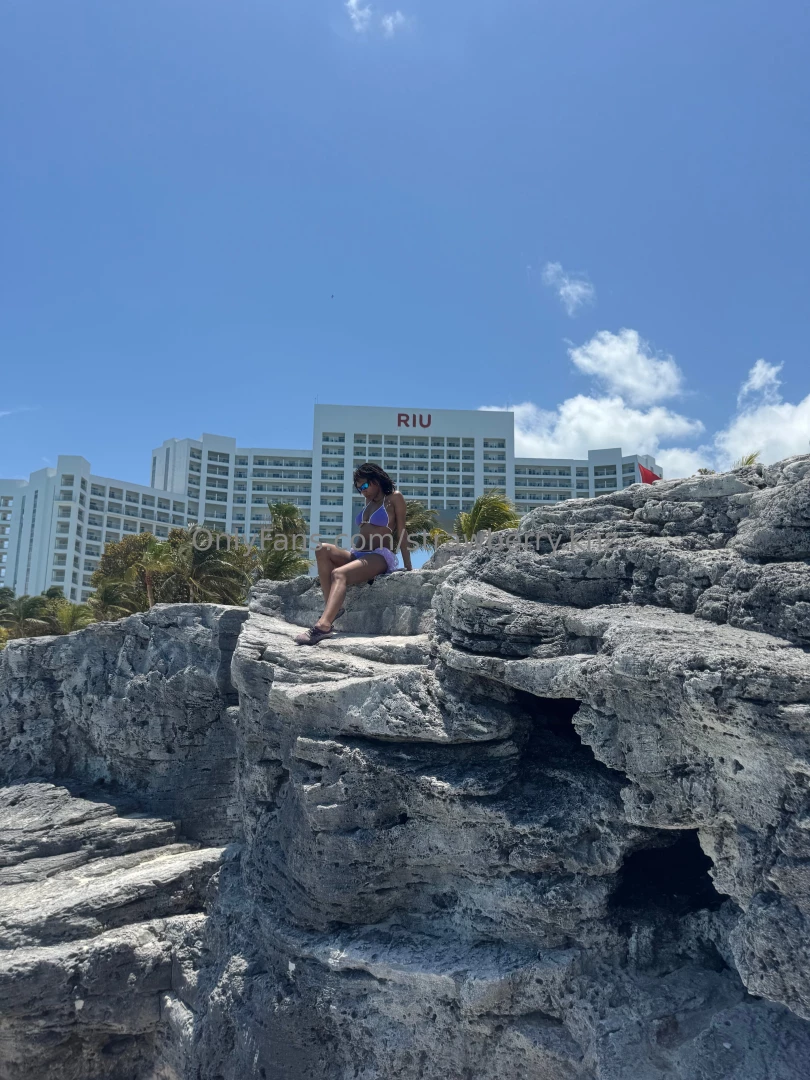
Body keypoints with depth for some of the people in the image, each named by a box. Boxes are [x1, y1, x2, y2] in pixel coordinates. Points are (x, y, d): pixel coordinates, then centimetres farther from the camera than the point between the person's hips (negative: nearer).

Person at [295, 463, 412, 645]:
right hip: (358, 555, 7)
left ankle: (323, 626, -52)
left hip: (381, 557, -7)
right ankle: (333, 607, -29)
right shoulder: (369, 502, 26)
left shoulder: (394, 498, 5)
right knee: (322, 550, -21)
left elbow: (401, 533, -2)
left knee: (339, 574, -34)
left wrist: (408, 567, -5)